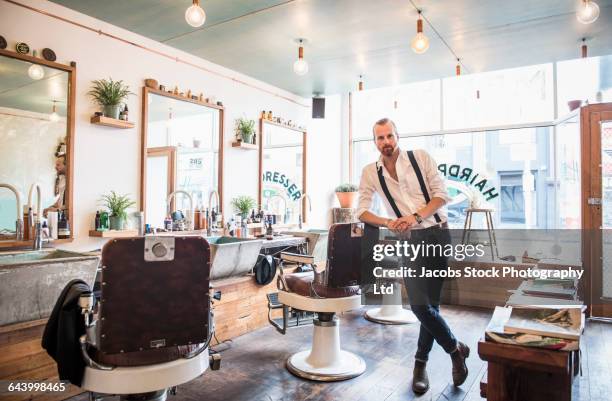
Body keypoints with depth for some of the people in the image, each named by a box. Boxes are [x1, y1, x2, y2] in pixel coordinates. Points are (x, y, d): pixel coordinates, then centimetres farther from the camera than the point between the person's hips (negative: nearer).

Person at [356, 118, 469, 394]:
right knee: (420, 304, -10)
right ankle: (455, 349, 17)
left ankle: (420, 364, 24)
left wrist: (416, 216, -18)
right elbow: (361, 211, 5)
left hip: (438, 233, 0)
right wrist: (388, 223, -12)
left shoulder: (421, 158, 1)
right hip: (410, 239, 1)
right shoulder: (370, 172, 4)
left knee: (430, 304, 3)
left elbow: (441, 194, -2)